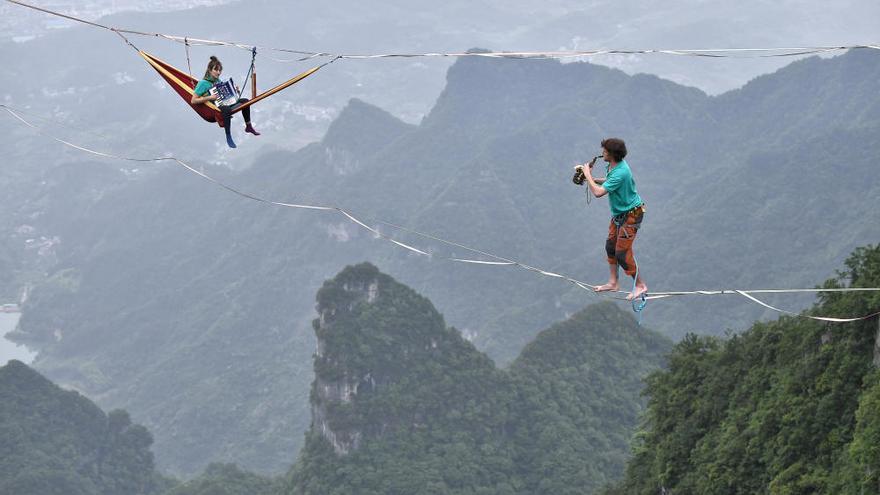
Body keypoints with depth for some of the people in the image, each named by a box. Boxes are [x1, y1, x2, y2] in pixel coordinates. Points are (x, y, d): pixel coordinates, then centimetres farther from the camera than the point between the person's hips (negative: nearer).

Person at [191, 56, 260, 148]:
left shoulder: (217, 80, 11)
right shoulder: (203, 83, -14)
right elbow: (193, 101, -18)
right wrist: (209, 98, -25)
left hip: (223, 104, 9)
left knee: (245, 101, 4)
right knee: (226, 109, -41)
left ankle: (248, 127, 19)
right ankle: (228, 137, -33)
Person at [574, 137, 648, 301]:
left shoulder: (620, 173, -31)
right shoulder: (612, 165, -1)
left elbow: (598, 192, -33)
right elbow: (609, 182, 20)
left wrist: (588, 175, -20)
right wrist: (593, 179, 5)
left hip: (631, 214, -10)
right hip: (619, 213, 10)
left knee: (622, 253, -7)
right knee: (610, 246, 15)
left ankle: (640, 286, 5)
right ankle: (613, 283, 26)